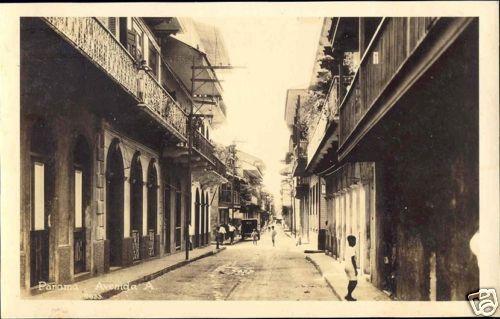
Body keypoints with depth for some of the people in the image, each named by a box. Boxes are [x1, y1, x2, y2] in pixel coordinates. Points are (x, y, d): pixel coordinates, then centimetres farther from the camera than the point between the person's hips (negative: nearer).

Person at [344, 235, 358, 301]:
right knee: (354, 282, -4)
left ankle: (349, 295, 20)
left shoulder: (347, 248, 12)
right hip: (351, 267, -9)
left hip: (347, 267, 9)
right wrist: (355, 269, -17)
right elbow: (353, 259, -19)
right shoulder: (352, 249, -15)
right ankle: (349, 296, -4)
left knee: (351, 281, 17)